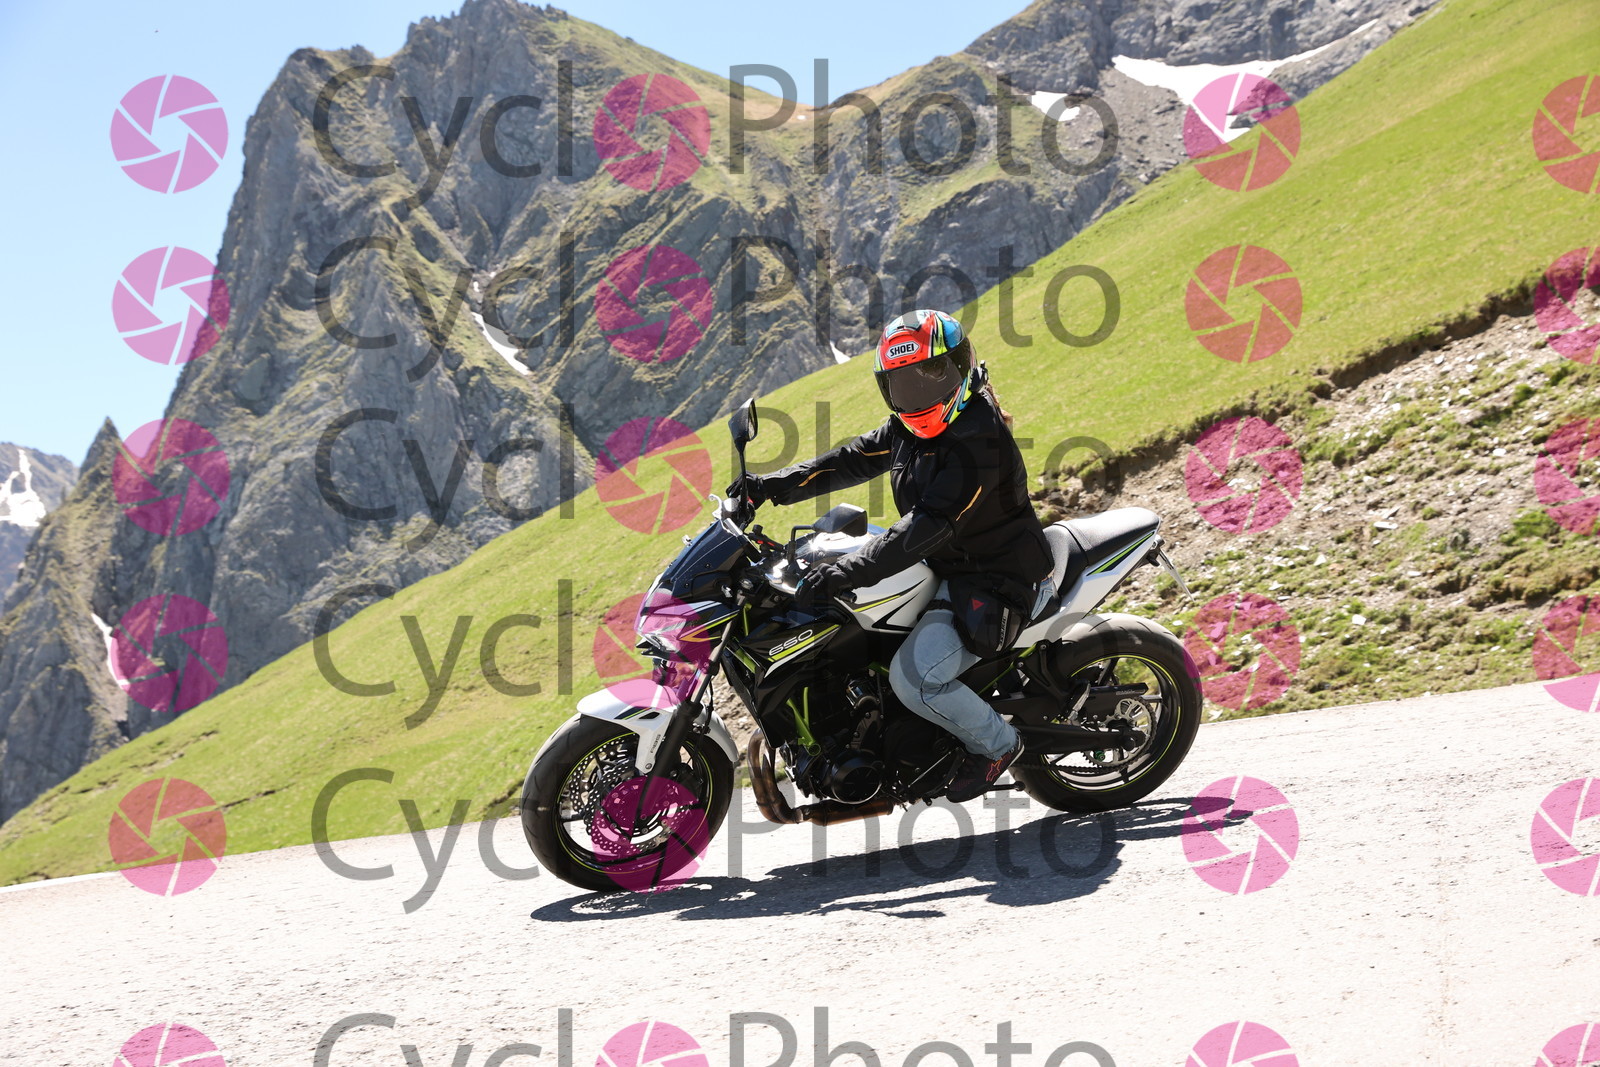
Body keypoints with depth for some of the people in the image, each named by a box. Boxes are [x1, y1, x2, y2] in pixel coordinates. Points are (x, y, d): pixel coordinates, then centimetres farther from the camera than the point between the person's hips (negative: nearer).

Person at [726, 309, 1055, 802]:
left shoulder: (979, 439, -26)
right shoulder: (910, 426, 4)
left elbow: (927, 526, -32)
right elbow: (853, 459, 9)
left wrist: (842, 573, -37)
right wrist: (774, 485, -4)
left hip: (992, 583, -10)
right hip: (945, 569, 10)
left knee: (913, 677, -23)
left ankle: (996, 743, 2)